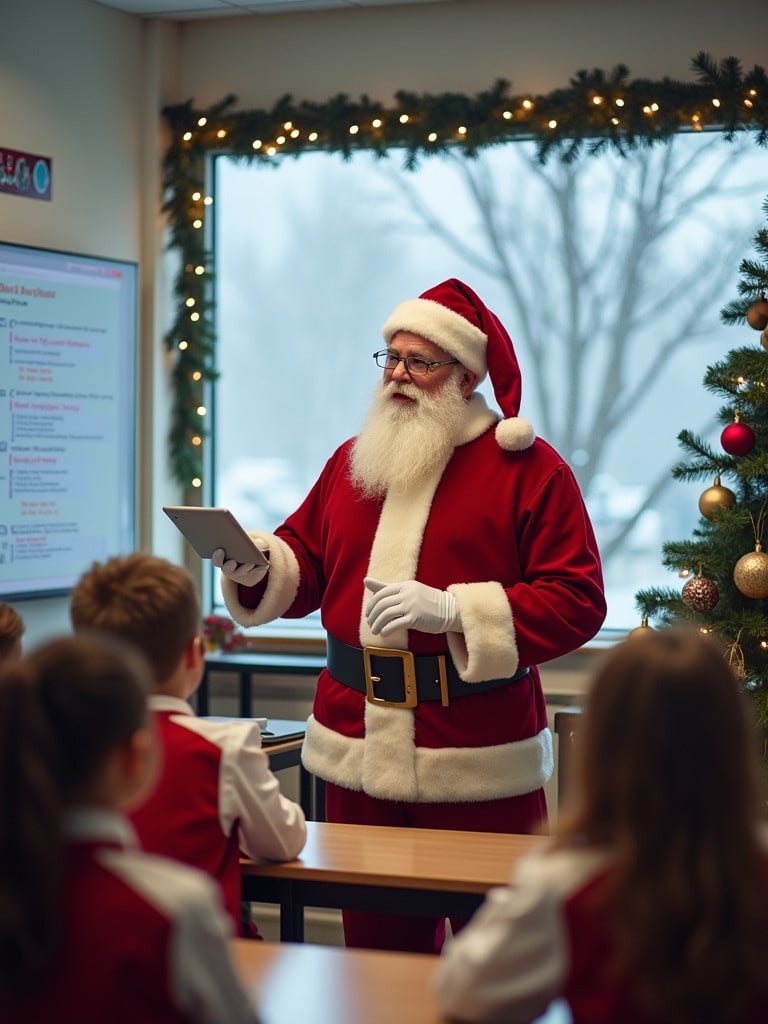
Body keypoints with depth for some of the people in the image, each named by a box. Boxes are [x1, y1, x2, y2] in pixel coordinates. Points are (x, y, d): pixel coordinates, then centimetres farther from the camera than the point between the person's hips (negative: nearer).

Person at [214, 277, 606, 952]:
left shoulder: (529, 468, -4)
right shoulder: (352, 459, 14)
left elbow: (578, 603, -10)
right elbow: (305, 567, 18)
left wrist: (452, 609, -19)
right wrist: (256, 564, -4)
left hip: (478, 760, -4)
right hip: (358, 746, 5)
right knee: (376, 941, 11)